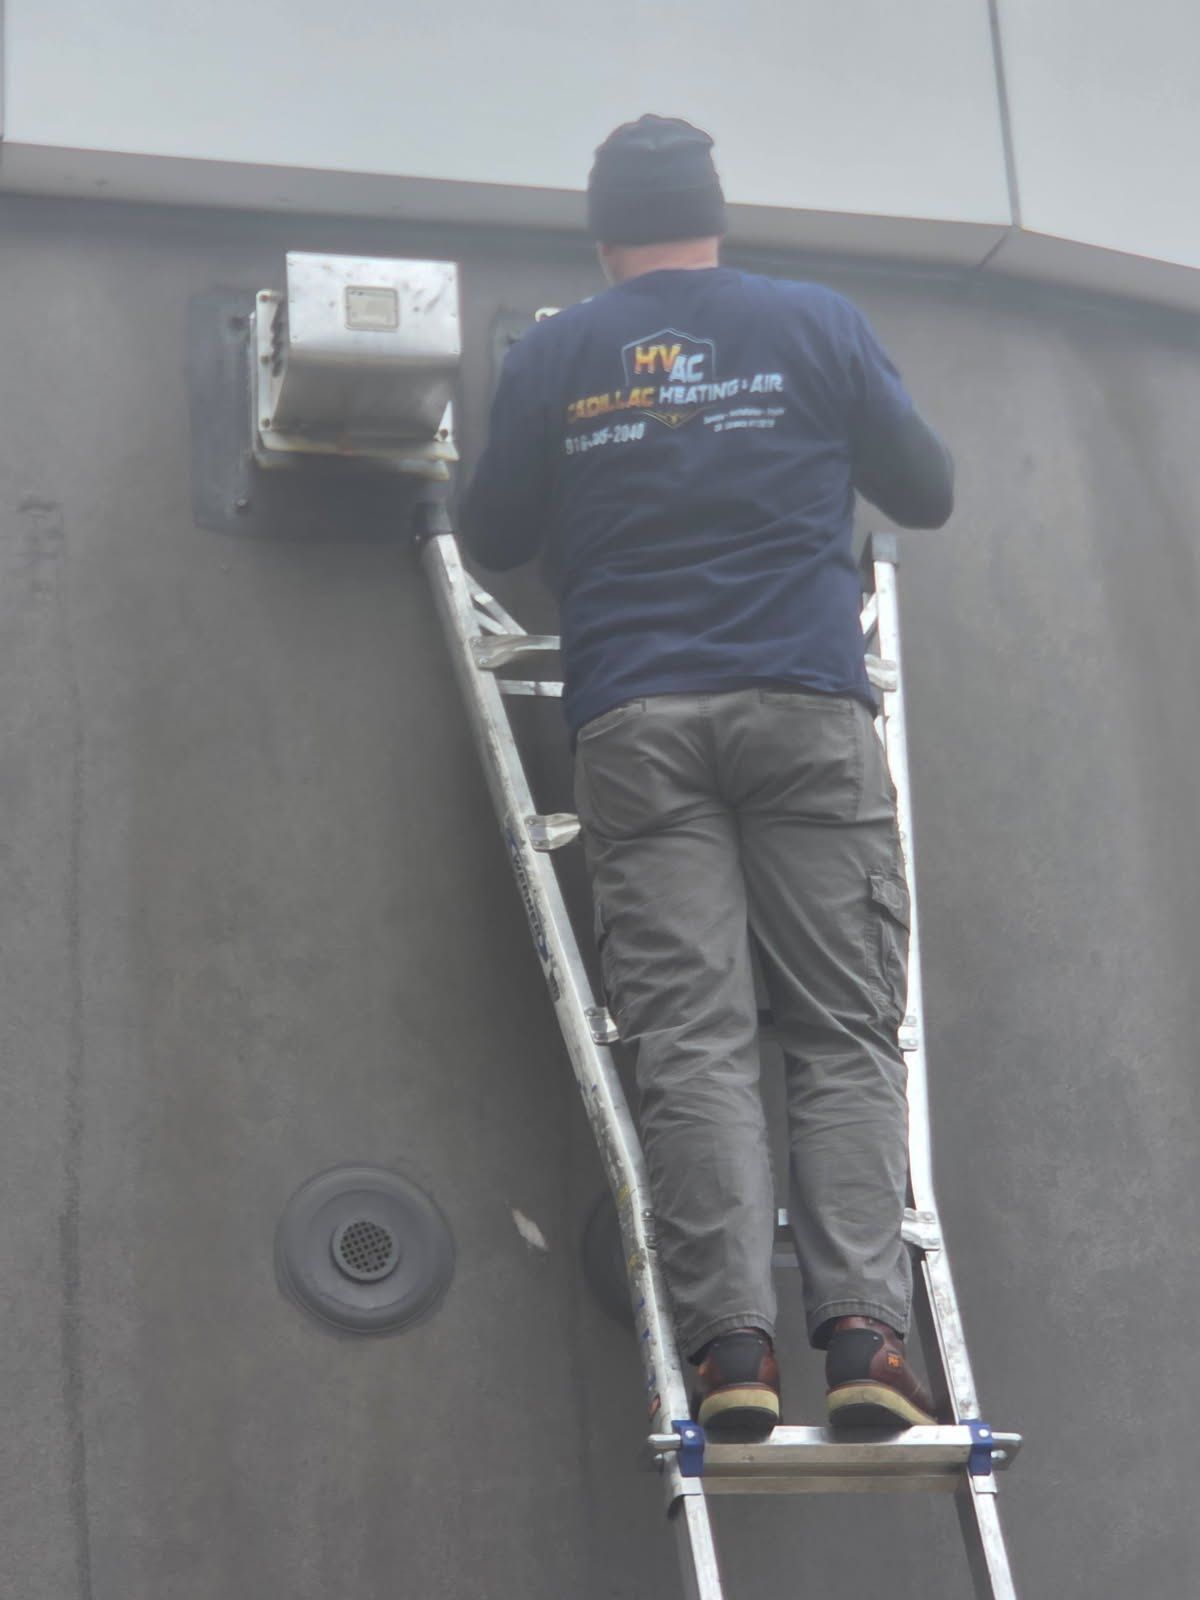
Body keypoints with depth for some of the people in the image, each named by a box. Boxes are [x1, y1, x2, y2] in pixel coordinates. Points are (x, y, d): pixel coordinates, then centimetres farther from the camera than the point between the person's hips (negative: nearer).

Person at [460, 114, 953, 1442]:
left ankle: (730, 1344, -13)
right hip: (806, 710, 0)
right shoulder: (817, 325, 11)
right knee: (846, 1032, -1)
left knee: (691, 1041, -4)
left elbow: (493, 538, 19)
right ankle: (863, 1332, -12)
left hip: (635, 724, 1)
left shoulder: (549, 359, 12)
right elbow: (927, 496, 17)